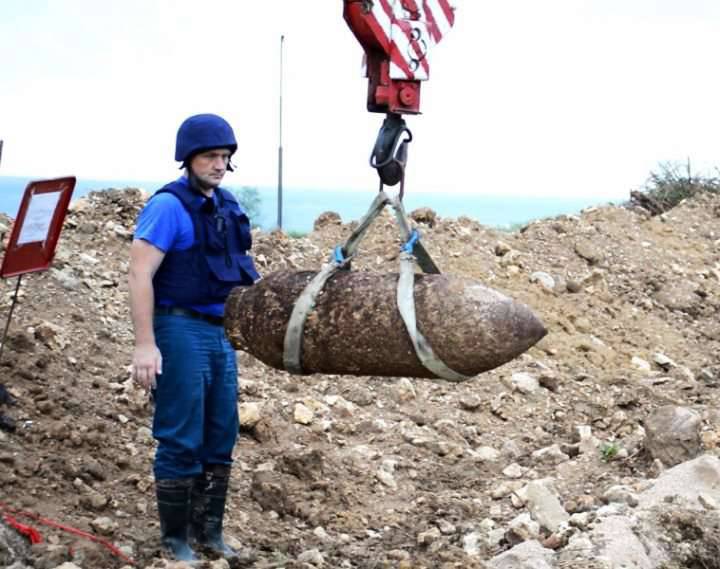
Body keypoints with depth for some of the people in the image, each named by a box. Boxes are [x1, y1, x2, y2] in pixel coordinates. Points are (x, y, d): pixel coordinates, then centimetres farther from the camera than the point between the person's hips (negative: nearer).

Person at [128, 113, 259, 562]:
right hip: (181, 331, -8)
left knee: (221, 438, 13)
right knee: (182, 442, -1)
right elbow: (140, 275, -18)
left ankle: (209, 531, 26)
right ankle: (175, 539, 12)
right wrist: (145, 345, -23)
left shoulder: (227, 205, 11)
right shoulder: (169, 205, -12)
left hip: (221, 332, 8)